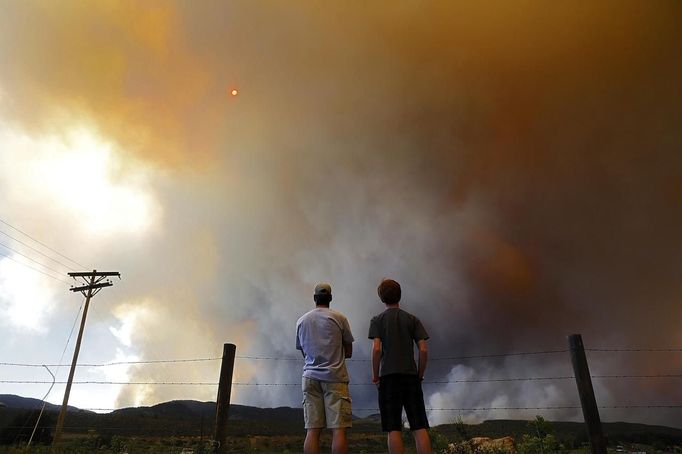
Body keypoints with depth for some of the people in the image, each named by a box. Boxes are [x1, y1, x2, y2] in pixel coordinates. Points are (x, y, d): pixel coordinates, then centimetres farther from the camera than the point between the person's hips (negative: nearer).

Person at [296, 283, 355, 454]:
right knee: (338, 429, -4)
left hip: (310, 377, 3)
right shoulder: (339, 318, 1)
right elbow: (348, 352, 6)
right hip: (335, 376, -3)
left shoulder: (301, 321, 11)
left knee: (312, 430, 1)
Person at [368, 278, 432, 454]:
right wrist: (420, 374, 11)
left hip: (389, 376, -2)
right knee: (419, 427, 3)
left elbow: (376, 349, -9)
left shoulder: (378, 320, 4)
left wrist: (375, 375, 2)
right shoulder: (412, 319, 9)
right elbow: (424, 349, 0)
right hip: (411, 376, 2)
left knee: (393, 429, -1)